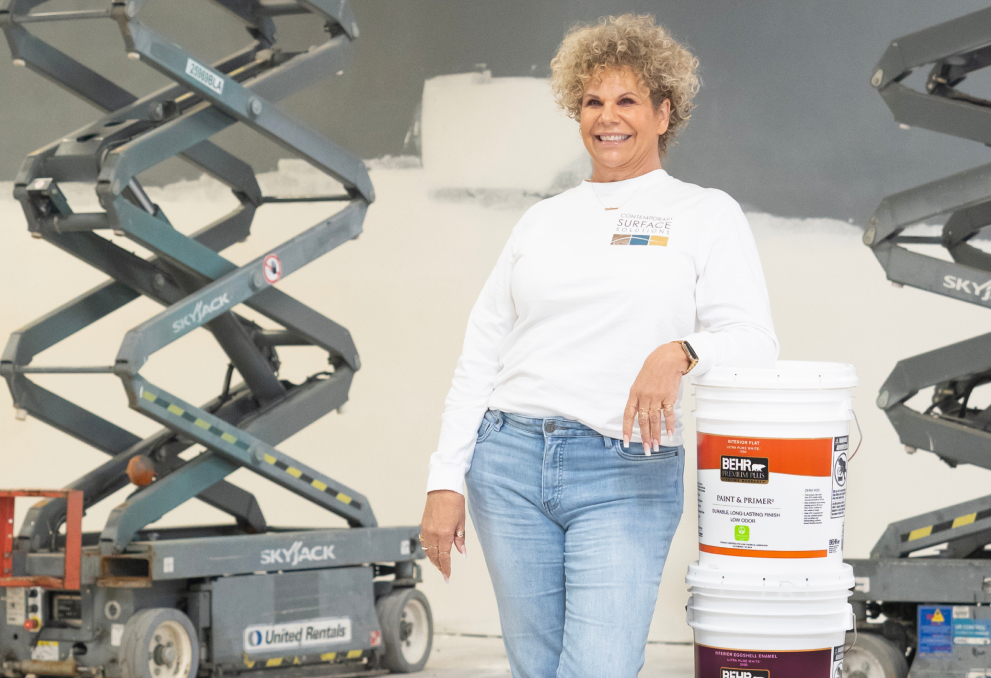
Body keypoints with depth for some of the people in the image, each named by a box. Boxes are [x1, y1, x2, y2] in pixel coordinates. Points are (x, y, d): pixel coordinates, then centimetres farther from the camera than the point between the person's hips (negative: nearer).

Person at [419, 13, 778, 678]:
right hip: (510, 463, 4)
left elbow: (754, 341, -6)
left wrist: (678, 352, -27)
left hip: (625, 479, -3)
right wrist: (446, 480, 4)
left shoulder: (708, 215, 6)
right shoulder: (543, 220, 15)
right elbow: (480, 355, 13)